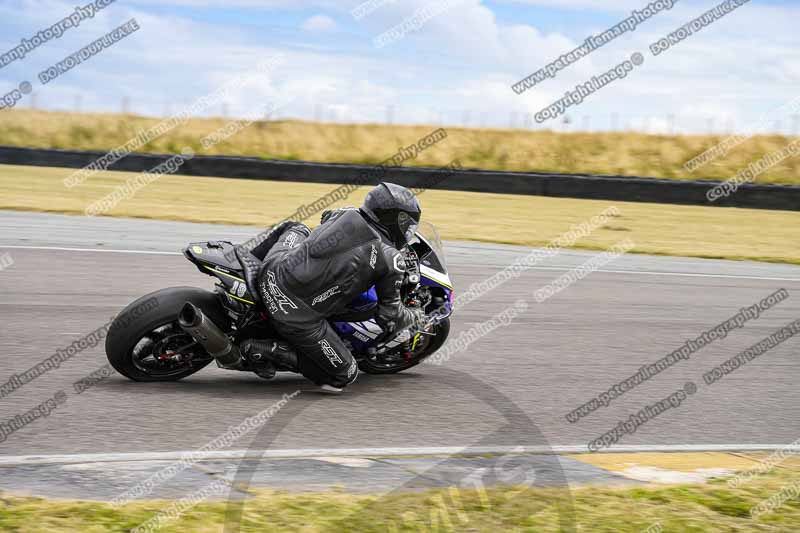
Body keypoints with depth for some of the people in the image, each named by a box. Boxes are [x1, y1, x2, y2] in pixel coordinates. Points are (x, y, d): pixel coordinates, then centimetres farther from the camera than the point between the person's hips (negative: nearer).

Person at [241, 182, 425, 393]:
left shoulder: (346, 214, 9)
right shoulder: (391, 260, -6)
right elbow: (390, 317, 5)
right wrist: (414, 316, 25)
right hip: (298, 316, -7)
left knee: (294, 229, 36)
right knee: (344, 375, 9)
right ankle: (269, 351, -3)